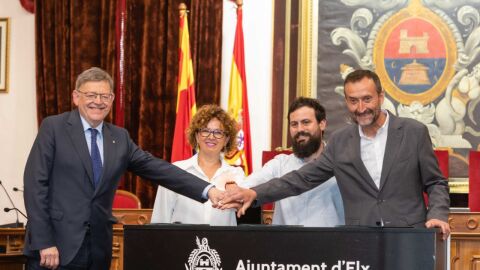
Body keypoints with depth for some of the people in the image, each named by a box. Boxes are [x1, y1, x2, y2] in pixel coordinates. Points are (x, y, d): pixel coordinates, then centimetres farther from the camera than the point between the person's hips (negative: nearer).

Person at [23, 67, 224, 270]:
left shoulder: (119, 138, 11)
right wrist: (44, 242, -15)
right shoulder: (54, 127, -3)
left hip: (97, 251, 5)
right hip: (56, 246, -4)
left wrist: (207, 190, -5)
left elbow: (158, 169, 7)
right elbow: (35, 183, -8)